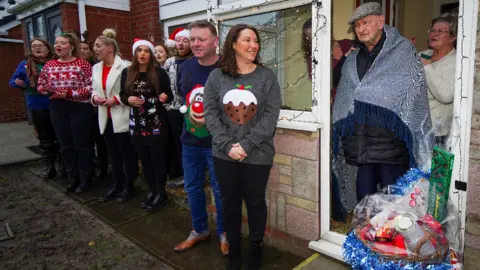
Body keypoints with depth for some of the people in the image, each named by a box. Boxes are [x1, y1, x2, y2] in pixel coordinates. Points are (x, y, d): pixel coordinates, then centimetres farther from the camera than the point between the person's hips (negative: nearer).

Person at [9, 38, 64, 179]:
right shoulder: (25, 65, 3)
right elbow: (12, 81, 7)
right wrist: (18, 83, -15)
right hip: (38, 108, 2)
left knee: (59, 137, 7)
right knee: (44, 138, 12)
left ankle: (62, 164, 21)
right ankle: (49, 166, 24)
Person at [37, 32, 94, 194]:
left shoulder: (82, 64, -6)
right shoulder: (49, 65, 10)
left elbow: (91, 88, -12)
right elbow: (40, 86, 15)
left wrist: (70, 93, -18)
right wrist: (50, 89, -7)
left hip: (80, 108, -5)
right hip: (58, 108, 5)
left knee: (82, 145, 3)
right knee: (66, 145, 11)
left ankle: (85, 180, 16)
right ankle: (73, 178, 25)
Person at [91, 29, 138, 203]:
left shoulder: (125, 66, -11)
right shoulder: (96, 68, 13)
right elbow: (94, 90, 19)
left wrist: (117, 98, -19)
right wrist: (94, 97, -3)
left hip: (122, 118, -7)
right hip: (106, 118, 7)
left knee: (127, 154, 4)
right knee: (113, 154, 15)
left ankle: (128, 186, 18)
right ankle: (117, 185, 27)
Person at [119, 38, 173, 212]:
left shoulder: (159, 72, -4)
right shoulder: (127, 73, 6)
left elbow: (170, 95, -2)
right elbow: (122, 95, 11)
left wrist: (165, 97, -24)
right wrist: (128, 99, -10)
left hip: (156, 123, -4)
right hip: (137, 123, 4)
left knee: (157, 159, 2)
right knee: (144, 160, 12)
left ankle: (161, 194, 15)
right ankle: (152, 191, 28)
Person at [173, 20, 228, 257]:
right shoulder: (186, 67, 4)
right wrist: (189, 112, 6)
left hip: (217, 142, -6)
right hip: (190, 140, 6)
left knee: (220, 190, 8)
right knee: (192, 188, 16)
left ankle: (224, 233, 31)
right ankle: (199, 230, 37)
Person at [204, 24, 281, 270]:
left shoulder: (267, 76, -2)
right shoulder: (216, 77, 2)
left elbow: (271, 115, -8)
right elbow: (210, 114, -3)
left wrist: (247, 145, -16)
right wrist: (228, 145, -14)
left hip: (258, 155, -1)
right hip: (224, 154, 2)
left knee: (255, 202, 13)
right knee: (230, 203, 14)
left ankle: (255, 248, 35)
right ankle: (233, 249, 34)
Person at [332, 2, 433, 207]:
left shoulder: (403, 53, 2)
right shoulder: (352, 61, 15)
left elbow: (416, 99, -2)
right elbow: (342, 102, 17)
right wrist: (339, 138, 12)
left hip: (391, 142, -4)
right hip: (359, 146, 4)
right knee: (363, 202, 13)